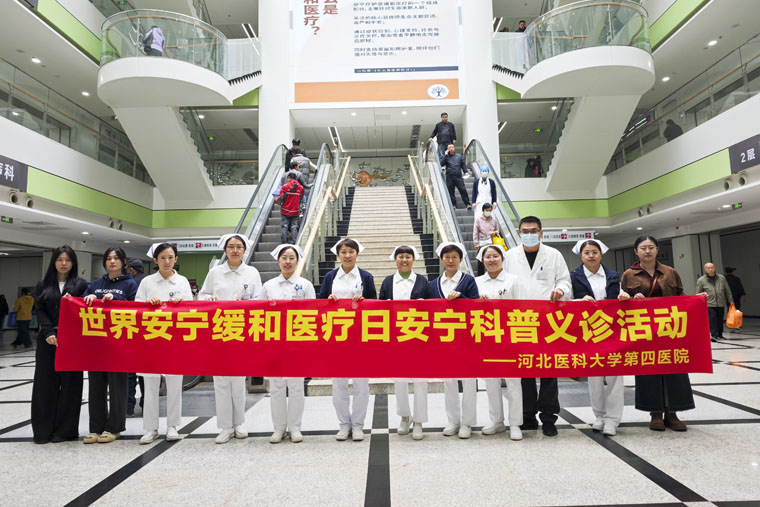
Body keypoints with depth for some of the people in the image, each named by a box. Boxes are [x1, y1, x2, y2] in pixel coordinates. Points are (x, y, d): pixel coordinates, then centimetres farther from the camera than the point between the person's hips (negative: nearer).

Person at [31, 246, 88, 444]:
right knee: (45, 383, 4)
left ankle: (65, 429, 11)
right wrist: (49, 332, -11)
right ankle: (43, 430, 15)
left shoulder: (81, 284, 4)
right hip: (48, 340, 2)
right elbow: (40, 311, 3)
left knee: (70, 383, 1)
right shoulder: (43, 284, 10)